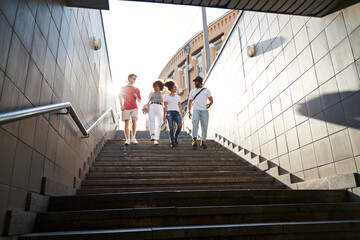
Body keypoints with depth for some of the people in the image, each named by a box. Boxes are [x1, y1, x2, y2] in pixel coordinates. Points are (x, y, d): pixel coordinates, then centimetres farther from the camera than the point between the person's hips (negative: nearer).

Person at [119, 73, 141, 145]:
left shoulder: (136, 89, 14)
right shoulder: (123, 88, 12)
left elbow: (139, 101, 15)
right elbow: (120, 98, 10)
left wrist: (136, 97, -6)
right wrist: (121, 105, -6)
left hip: (134, 108, 0)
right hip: (125, 108, 0)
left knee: (134, 120, -21)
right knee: (127, 123, -2)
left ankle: (133, 138, -13)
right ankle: (127, 140, 4)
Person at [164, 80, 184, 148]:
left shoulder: (178, 96, 20)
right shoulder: (166, 97, 8)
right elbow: (165, 106, 3)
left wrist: (181, 114, 11)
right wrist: (164, 115, -6)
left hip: (177, 112, 3)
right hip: (169, 112, -3)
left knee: (180, 125, -19)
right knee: (171, 127, -11)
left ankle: (176, 137, 5)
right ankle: (172, 142, -1)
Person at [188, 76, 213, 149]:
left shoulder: (206, 90, 15)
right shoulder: (192, 91, 20)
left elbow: (211, 100, 11)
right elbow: (190, 102, 19)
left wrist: (209, 104, -12)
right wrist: (189, 111, 6)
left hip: (204, 111, 0)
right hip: (196, 110, 0)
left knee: (204, 126, -3)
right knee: (195, 123, -20)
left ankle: (203, 142, 4)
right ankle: (194, 140, -25)